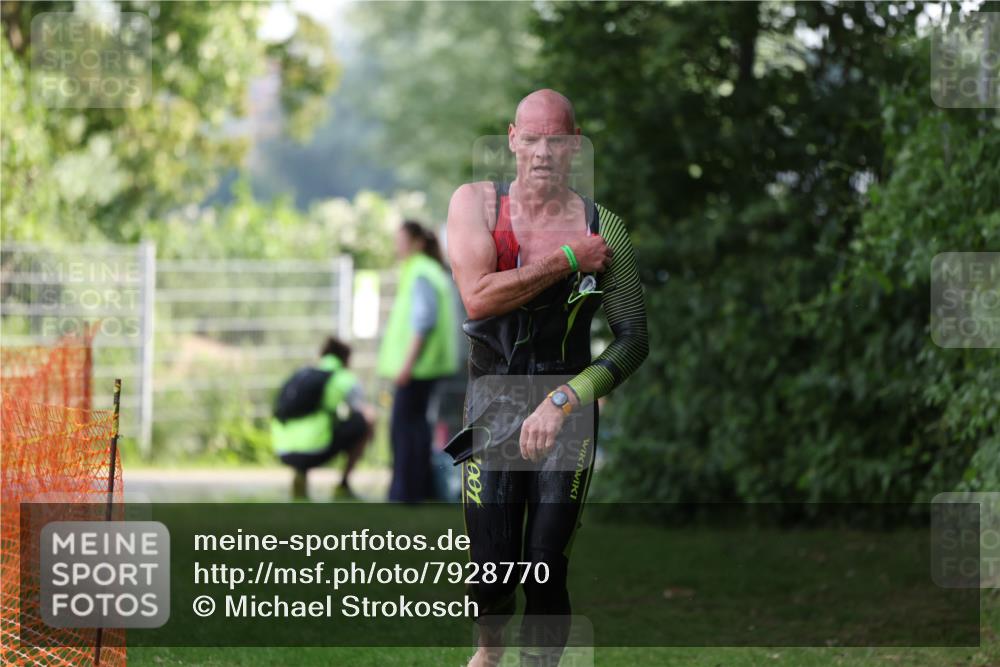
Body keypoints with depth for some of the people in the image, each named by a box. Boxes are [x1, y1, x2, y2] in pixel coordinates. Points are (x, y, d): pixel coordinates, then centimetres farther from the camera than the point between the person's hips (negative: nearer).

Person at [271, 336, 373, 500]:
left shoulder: (300, 375, 24)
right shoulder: (346, 380, 6)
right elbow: (366, 413, 13)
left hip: (285, 453, 6)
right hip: (315, 452, -6)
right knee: (367, 420, 12)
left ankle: (300, 475, 11)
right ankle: (343, 485, 10)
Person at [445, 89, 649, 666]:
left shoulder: (601, 228, -5)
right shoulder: (476, 203, -3)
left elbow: (634, 340, -6)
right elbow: (477, 295, -20)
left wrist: (562, 401, -16)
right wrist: (568, 260, -16)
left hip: (568, 420, 0)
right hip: (490, 413, 0)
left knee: (546, 574, -7)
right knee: (492, 572, -1)